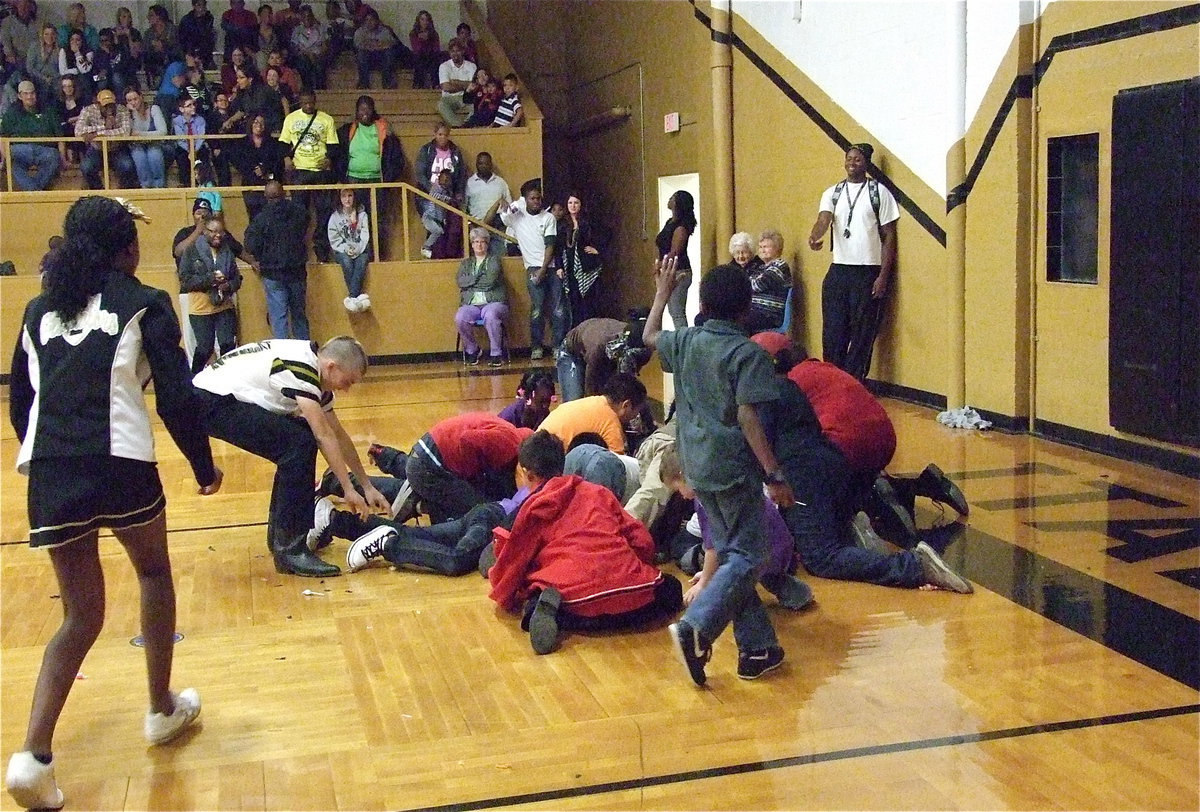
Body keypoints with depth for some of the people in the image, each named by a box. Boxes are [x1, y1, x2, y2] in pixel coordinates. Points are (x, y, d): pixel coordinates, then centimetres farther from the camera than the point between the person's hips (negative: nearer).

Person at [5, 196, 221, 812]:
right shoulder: (143, 304, 3)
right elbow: (176, 397, -4)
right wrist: (204, 467, 8)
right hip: (119, 464, -4)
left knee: (81, 614, 14)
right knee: (153, 573, 24)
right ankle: (163, 710, 31)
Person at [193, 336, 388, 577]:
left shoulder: (317, 375, 10)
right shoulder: (301, 367, -20)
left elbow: (339, 434, 17)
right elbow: (323, 435, -20)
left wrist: (367, 486, 19)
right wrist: (349, 490, -15)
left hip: (224, 399, 11)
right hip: (211, 402, -11)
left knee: (299, 442, 11)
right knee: (299, 444, -19)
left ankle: (280, 534, 18)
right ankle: (289, 549, -14)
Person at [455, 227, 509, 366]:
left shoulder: (494, 260, 14)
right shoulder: (466, 263, 23)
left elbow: (491, 280, -6)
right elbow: (461, 282, 3)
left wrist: (472, 281, 3)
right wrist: (481, 277, -1)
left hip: (493, 302, -3)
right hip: (471, 304, 3)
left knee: (491, 315, -39)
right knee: (459, 318, -31)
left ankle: (496, 354, -24)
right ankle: (472, 350, -7)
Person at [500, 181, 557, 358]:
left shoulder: (548, 217, 6)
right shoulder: (517, 216, 8)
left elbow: (550, 246, -1)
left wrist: (543, 270, -10)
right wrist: (499, 206, -3)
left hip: (551, 267, 0)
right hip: (533, 268, 0)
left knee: (556, 309, -4)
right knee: (537, 308, -10)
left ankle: (559, 346, 2)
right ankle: (536, 347, -4)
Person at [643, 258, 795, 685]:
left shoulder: (684, 342, 6)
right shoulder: (748, 354, -12)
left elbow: (649, 336, 27)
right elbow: (747, 417, -19)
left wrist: (663, 292, 40)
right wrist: (774, 475, -18)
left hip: (698, 466, 7)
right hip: (734, 469, -7)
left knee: (729, 554, 13)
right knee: (747, 557, -1)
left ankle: (757, 648, 14)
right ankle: (695, 628, -19)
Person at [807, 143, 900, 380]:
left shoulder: (880, 192, 0)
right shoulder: (832, 193, 9)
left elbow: (889, 236, -1)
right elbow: (823, 220, -9)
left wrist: (883, 276, -9)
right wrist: (814, 236, -34)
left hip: (868, 273, -3)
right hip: (838, 271, 3)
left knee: (863, 334, 1)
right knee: (832, 332, 4)